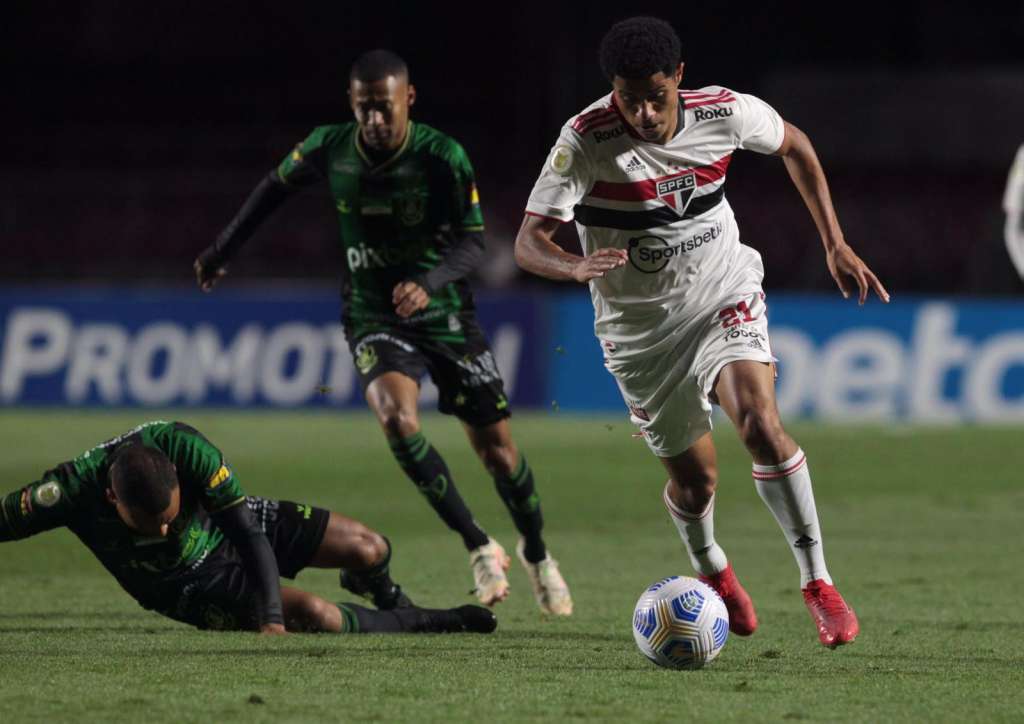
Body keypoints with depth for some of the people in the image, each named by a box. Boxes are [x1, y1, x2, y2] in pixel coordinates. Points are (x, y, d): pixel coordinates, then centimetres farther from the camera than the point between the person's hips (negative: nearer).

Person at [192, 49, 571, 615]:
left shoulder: (442, 157, -18)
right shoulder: (329, 149, -10)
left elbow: (473, 242, -17)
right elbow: (277, 186, 9)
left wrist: (429, 282, -36)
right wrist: (222, 250, 17)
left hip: (444, 313, -1)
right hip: (374, 318, 1)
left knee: (496, 446, 3)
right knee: (396, 418, -28)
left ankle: (536, 553, 32)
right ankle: (480, 549, -16)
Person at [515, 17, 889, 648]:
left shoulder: (724, 112, -16)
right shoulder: (586, 141, -24)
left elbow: (794, 145, 7)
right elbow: (528, 243, -27)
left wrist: (836, 244, 5)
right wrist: (577, 268, -50)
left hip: (725, 295, 1)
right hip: (640, 327, -1)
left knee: (761, 423, -24)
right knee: (694, 477, 6)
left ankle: (818, 583, -15)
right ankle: (712, 571, 41)